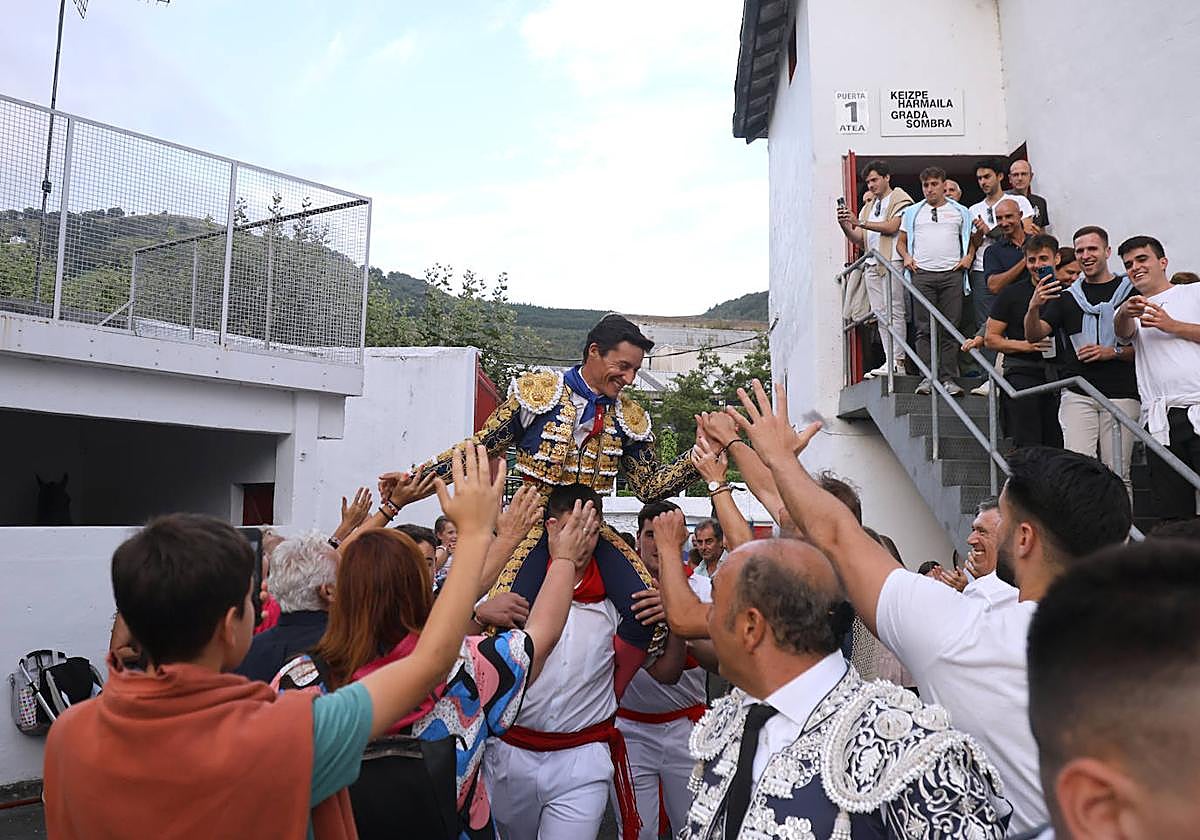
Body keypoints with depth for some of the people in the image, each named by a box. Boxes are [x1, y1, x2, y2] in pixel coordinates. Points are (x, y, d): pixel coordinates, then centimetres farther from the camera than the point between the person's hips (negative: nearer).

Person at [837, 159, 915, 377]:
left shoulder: (900, 199, 4)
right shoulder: (868, 207, 25)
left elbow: (892, 227, -12)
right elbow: (859, 240, 20)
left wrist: (860, 222, -12)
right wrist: (845, 226, 1)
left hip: (892, 261, -7)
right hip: (872, 264, 7)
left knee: (894, 312, -10)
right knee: (880, 314, 3)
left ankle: (897, 362, -12)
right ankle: (889, 361, 5)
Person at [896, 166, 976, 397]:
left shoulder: (960, 212, 15)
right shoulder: (912, 212, 16)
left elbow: (972, 239, 19)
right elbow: (901, 241, 19)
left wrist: (968, 257, 1)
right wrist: (906, 257, 0)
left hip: (952, 274, 0)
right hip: (922, 274, 0)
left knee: (950, 328, -2)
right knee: (924, 328, -4)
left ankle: (948, 378, 1)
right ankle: (928, 377, -3)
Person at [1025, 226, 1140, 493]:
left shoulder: (1131, 291, 7)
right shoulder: (1067, 297, 14)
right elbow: (1034, 335, 1)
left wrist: (1113, 352, -12)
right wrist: (1033, 308, -17)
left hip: (1121, 394, -1)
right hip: (1078, 394, 1)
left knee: (1118, 474, 0)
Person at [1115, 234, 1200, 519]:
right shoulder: (1132, 309, 21)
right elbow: (1123, 332, -4)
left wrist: (1172, 326, -3)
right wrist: (1125, 312, -26)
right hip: (1159, 422, 3)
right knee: (1173, 513, 2)